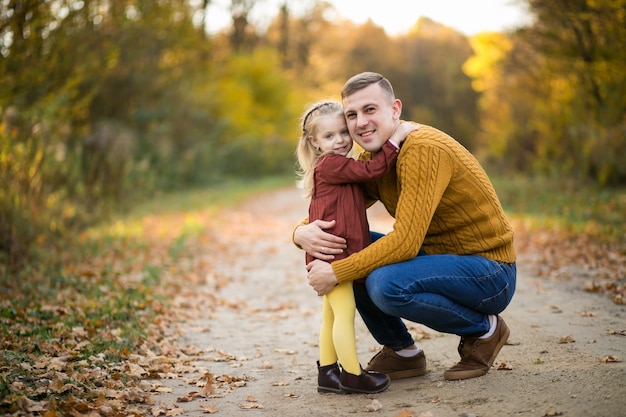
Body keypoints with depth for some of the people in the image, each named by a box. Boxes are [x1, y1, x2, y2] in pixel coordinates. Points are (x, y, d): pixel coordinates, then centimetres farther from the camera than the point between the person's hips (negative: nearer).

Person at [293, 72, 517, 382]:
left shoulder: (423, 148, -23)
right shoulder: (372, 160, 4)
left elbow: (405, 242, -29)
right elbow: (331, 213, 8)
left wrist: (336, 274, -24)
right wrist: (302, 232, -16)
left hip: (490, 275, -8)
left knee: (385, 283, -32)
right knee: (338, 249, -1)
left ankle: (485, 328, -4)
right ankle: (403, 353, 11)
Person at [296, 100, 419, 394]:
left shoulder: (340, 167, 19)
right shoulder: (331, 165, -13)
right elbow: (373, 169, -21)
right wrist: (396, 138, -17)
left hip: (338, 254, 11)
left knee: (331, 314, 13)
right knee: (345, 311, -9)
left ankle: (327, 373, 20)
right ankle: (352, 375, -5)